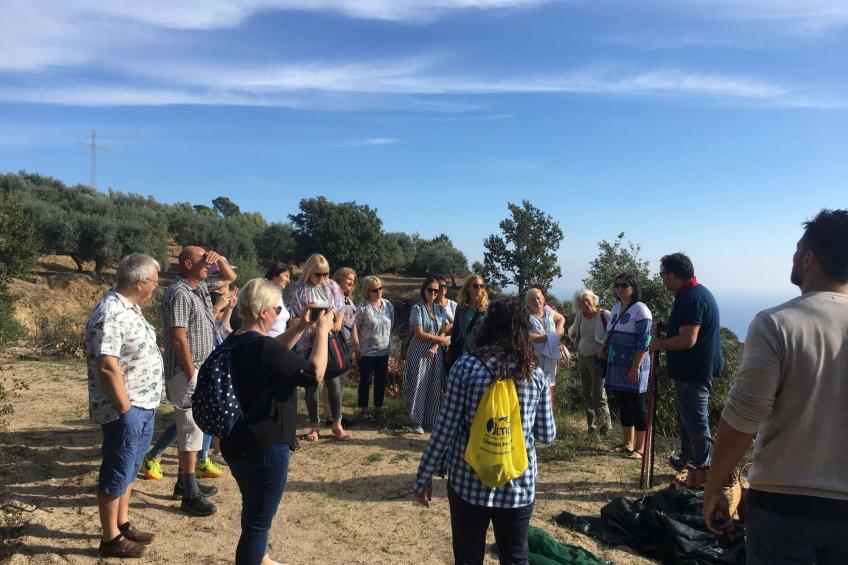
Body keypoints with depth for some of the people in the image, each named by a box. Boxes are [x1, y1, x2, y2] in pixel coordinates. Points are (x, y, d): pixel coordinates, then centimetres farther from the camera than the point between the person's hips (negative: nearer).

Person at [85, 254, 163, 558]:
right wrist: (125, 408, -21)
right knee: (117, 474, 5)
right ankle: (110, 538, 20)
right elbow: (106, 366, -28)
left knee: (129, 469, 20)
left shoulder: (129, 307, 9)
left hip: (143, 406, 10)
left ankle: (122, 524, 35)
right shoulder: (110, 314, -23)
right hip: (125, 410, -10)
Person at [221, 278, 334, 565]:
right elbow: (315, 374, -22)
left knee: (253, 509, 29)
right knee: (258, 520, 5)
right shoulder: (263, 346, -26)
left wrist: (300, 328, 10)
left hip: (236, 443, 10)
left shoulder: (235, 342, 3)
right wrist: (321, 332, -12)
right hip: (265, 447, -10)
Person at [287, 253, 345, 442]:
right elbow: (295, 318, -3)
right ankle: (314, 426, 20)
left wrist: (338, 322, -9)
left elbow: (341, 309, 11)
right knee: (311, 384, 7)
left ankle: (337, 423, 18)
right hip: (307, 344, -1)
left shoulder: (332, 286, 5)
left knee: (333, 381, 3)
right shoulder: (298, 289, -3)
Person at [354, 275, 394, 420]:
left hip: (384, 351, 5)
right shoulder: (363, 307, -15)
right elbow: (355, 327, -11)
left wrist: (388, 345, 11)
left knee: (381, 380, 13)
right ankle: (363, 409, 21)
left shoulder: (388, 305, 1)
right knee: (365, 380, 7)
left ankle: (378, 408, 28)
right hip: (366, 351, -4)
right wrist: (357, 346, -12)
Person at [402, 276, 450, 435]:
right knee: (419, 386, -2)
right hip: (420, 352, -5)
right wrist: (442, 340, -6)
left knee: (434, 387, 6)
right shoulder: (417, 308, -8)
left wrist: (435, 347, -13)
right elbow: (420, 334, -14)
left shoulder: (440, 309, 8)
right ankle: (417, 422, 7)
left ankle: (430, 420, 19)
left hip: (435, 352, 5)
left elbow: (443, 332, 5)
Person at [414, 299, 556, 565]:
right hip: (518, 486, 2)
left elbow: (445, 427, -10)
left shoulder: (466, 365, -10)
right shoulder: (535, 373, -2)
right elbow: (547, 435, 4)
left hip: (469, 482, -1)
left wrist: (424, 477, -1)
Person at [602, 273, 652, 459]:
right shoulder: (616, 307, 12)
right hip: (617, 366, 8)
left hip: (633, 367, -8)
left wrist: (636, 367, -22)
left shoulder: (640, 310, -12)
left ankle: (640, 448, 9)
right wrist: (604, 349, 8)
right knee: (623, 405, 15)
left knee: (637, 407, 0)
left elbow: (644, 342, -17)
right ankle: (627, 443, 27)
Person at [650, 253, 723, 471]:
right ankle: (686, 459, 37)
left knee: (696, 422, 0)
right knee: (685, 415, 22)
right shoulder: (699, 291, 12)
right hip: (696, 369, 11)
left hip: (693, 373, -11)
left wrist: (660, 344, -15)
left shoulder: (691, 298, -22)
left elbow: (687, 340, -29)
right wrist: (664, 329, 12)